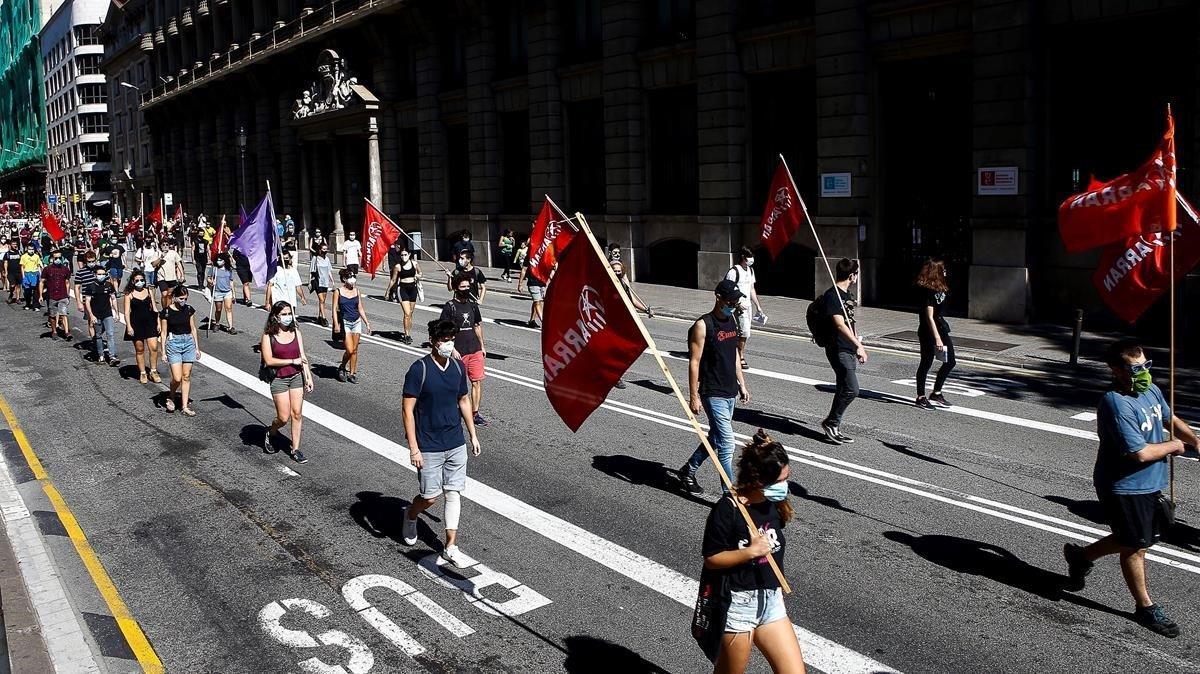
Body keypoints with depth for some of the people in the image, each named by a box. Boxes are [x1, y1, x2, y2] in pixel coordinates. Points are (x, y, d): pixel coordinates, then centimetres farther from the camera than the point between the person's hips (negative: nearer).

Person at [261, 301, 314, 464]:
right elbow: (268, 360, -14)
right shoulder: (268, 336, -9)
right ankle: (270, 432, 31)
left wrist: (308, 377, -4)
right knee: (284, 418, -2)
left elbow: (303, 356, 3)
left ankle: (295, 449, 14)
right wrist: (292, 361, -14)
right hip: (279, 379, -4)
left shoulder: (295, 332, 3)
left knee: (297, 414, 3)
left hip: (296, 377, 4)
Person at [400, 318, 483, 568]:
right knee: (430, 497, 1)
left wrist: (473, 435, 16)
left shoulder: (458, 367, 3)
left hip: (456, 444, 5)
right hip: (429, 447, -5)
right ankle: (410, 515, 35)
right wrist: (413, 448, -17)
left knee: (454, 493, 6)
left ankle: (451, 547, 15)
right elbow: (408, 409, -13)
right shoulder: (419, 369, -14)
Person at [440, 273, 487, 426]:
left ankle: (475, 413, 7)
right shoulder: (449, 307, -7)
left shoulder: (473, 305, 11)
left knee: (477, 381, 1)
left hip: (475, 350, 5)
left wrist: (482, 346, 18)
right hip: (459, 352, -5)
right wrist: (452, 349, -15)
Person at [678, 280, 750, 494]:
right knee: (727, 444, -9)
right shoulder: (703, 326, -14)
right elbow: (694, 362, -14)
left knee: (716, 438, 18)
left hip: (730, 392, 8)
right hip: (713, 394, -8)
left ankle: (688, 471, 36)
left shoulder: (732, 320, 10)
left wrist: (741, 384, 19)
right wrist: (693, 397, -16)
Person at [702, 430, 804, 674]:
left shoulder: (774, 504, 1)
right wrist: (750, 552, -24)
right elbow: (711, 559, -14)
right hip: (738, 602, -6)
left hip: (771, 601, 6)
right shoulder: (728, 508, -19)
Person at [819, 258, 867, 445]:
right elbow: (840, 325, -23)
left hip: (849, 350, 10)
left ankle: (833, 428, 17)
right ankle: (831, 423, 1)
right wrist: (858, 345, -27)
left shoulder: (847, 295, 16)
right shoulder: (832, 295, -15)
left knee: (844, 390, 11)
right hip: (838, 350, -10)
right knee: (851, 389, -13)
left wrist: (859, 346, 21)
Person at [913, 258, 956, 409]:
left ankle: (936, 394, 20)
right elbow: (929, 317, -21)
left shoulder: (938, 288, 8)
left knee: (950, 362, 10)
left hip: (941, 328, 9)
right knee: (926, 363, 2)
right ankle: (921, 398, 14)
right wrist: (937, 338, -22)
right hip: (928, 332, -9)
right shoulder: (928, 290, -19)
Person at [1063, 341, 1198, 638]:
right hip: (1124, 488, -8)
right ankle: (1145, 607, 27)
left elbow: (1170, 419, 20)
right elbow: (1140, 453, -29)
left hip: (1150, 483, 9)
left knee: (1133, 541, 22)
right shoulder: (1116, 404, -28)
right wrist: (1173, 446, -12)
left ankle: (1081, 555, 42)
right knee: (1136, 547, 8)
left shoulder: (1151, 390, 1)